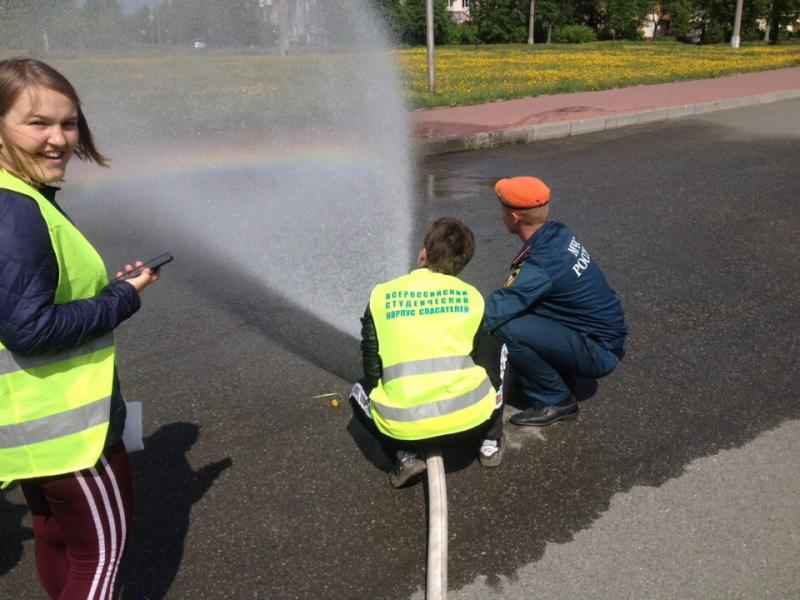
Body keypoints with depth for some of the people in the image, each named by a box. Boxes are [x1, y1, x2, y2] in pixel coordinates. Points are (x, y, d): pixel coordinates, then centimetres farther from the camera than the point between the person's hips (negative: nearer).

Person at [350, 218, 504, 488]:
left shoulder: (381, 296, 4)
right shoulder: (473, 297, 6)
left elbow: (371, 371, 8)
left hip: (403, 427, -1)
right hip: (472, 419, 1)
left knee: (360, 391, 32)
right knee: (497, 355, 29)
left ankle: (405, 457, 12)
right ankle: (490, 444, 24)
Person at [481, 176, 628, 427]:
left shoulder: (539, 267, -28)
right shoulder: (558, 233, -3)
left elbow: (488, 316, -26)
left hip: (600, 354, -9)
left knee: (507, 328, -23)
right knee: (516, 309, 7)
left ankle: (556, 402, -4)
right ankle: (560, 375, 16)